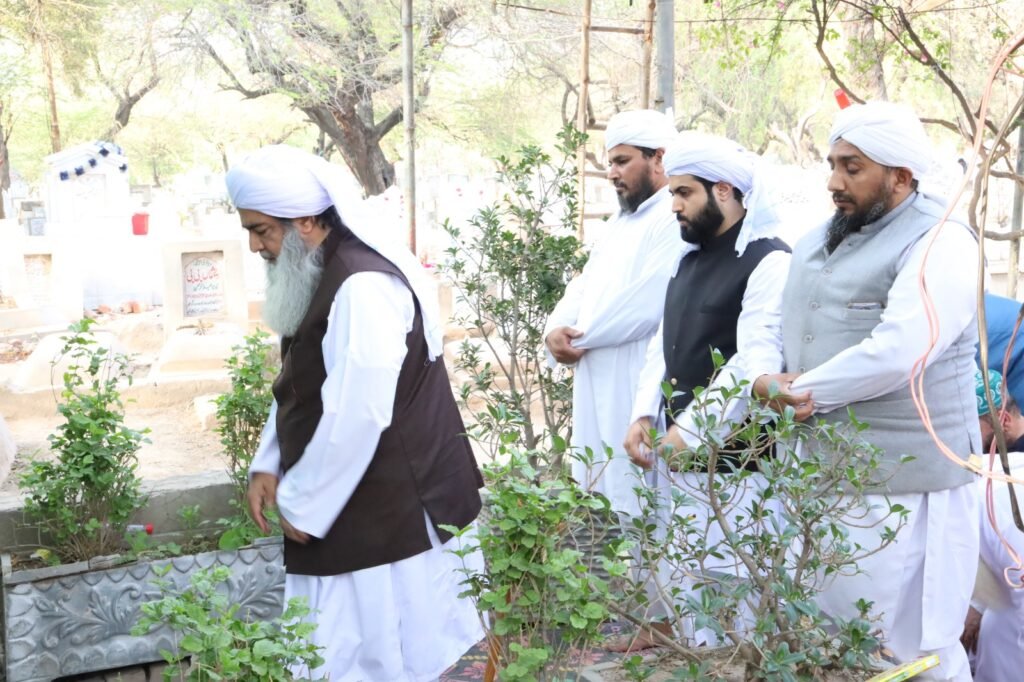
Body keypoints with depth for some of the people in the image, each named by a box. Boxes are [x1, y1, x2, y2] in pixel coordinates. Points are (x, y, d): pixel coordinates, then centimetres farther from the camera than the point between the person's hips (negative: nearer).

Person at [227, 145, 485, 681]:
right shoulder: (318, 275, 7)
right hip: (359, 507, 9)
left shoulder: (363, 286, -24)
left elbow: (357, 416, -26)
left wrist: (302, 504, -15)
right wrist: (268, 466, 9)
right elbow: (300, 387, 18)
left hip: (391, 510, -9)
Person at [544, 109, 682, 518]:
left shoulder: (675, 222, -14)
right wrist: (556, 329, -5)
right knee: (603, 498, 14)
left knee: (637, 507, -3)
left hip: (638, 397, -9)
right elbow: (584, 286, 16)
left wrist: (578, 337, -8)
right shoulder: (621, 221, 19)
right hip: (599, 391, 9)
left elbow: (643, 307, -23)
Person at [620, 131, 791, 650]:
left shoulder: (769, 263, -14)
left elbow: (755, 365, -21)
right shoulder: (691, 259, 13)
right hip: (679, 450, 8)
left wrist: (687, 431, -19)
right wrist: (644, 415, 3)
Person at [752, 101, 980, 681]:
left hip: (902, 485, -8)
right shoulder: (819, 242, 15)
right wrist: (773, 380, -4)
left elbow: (895, 354, -24)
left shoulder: (939, 243, -12)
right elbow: (779, 329, 18)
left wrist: (799, 391, -13)